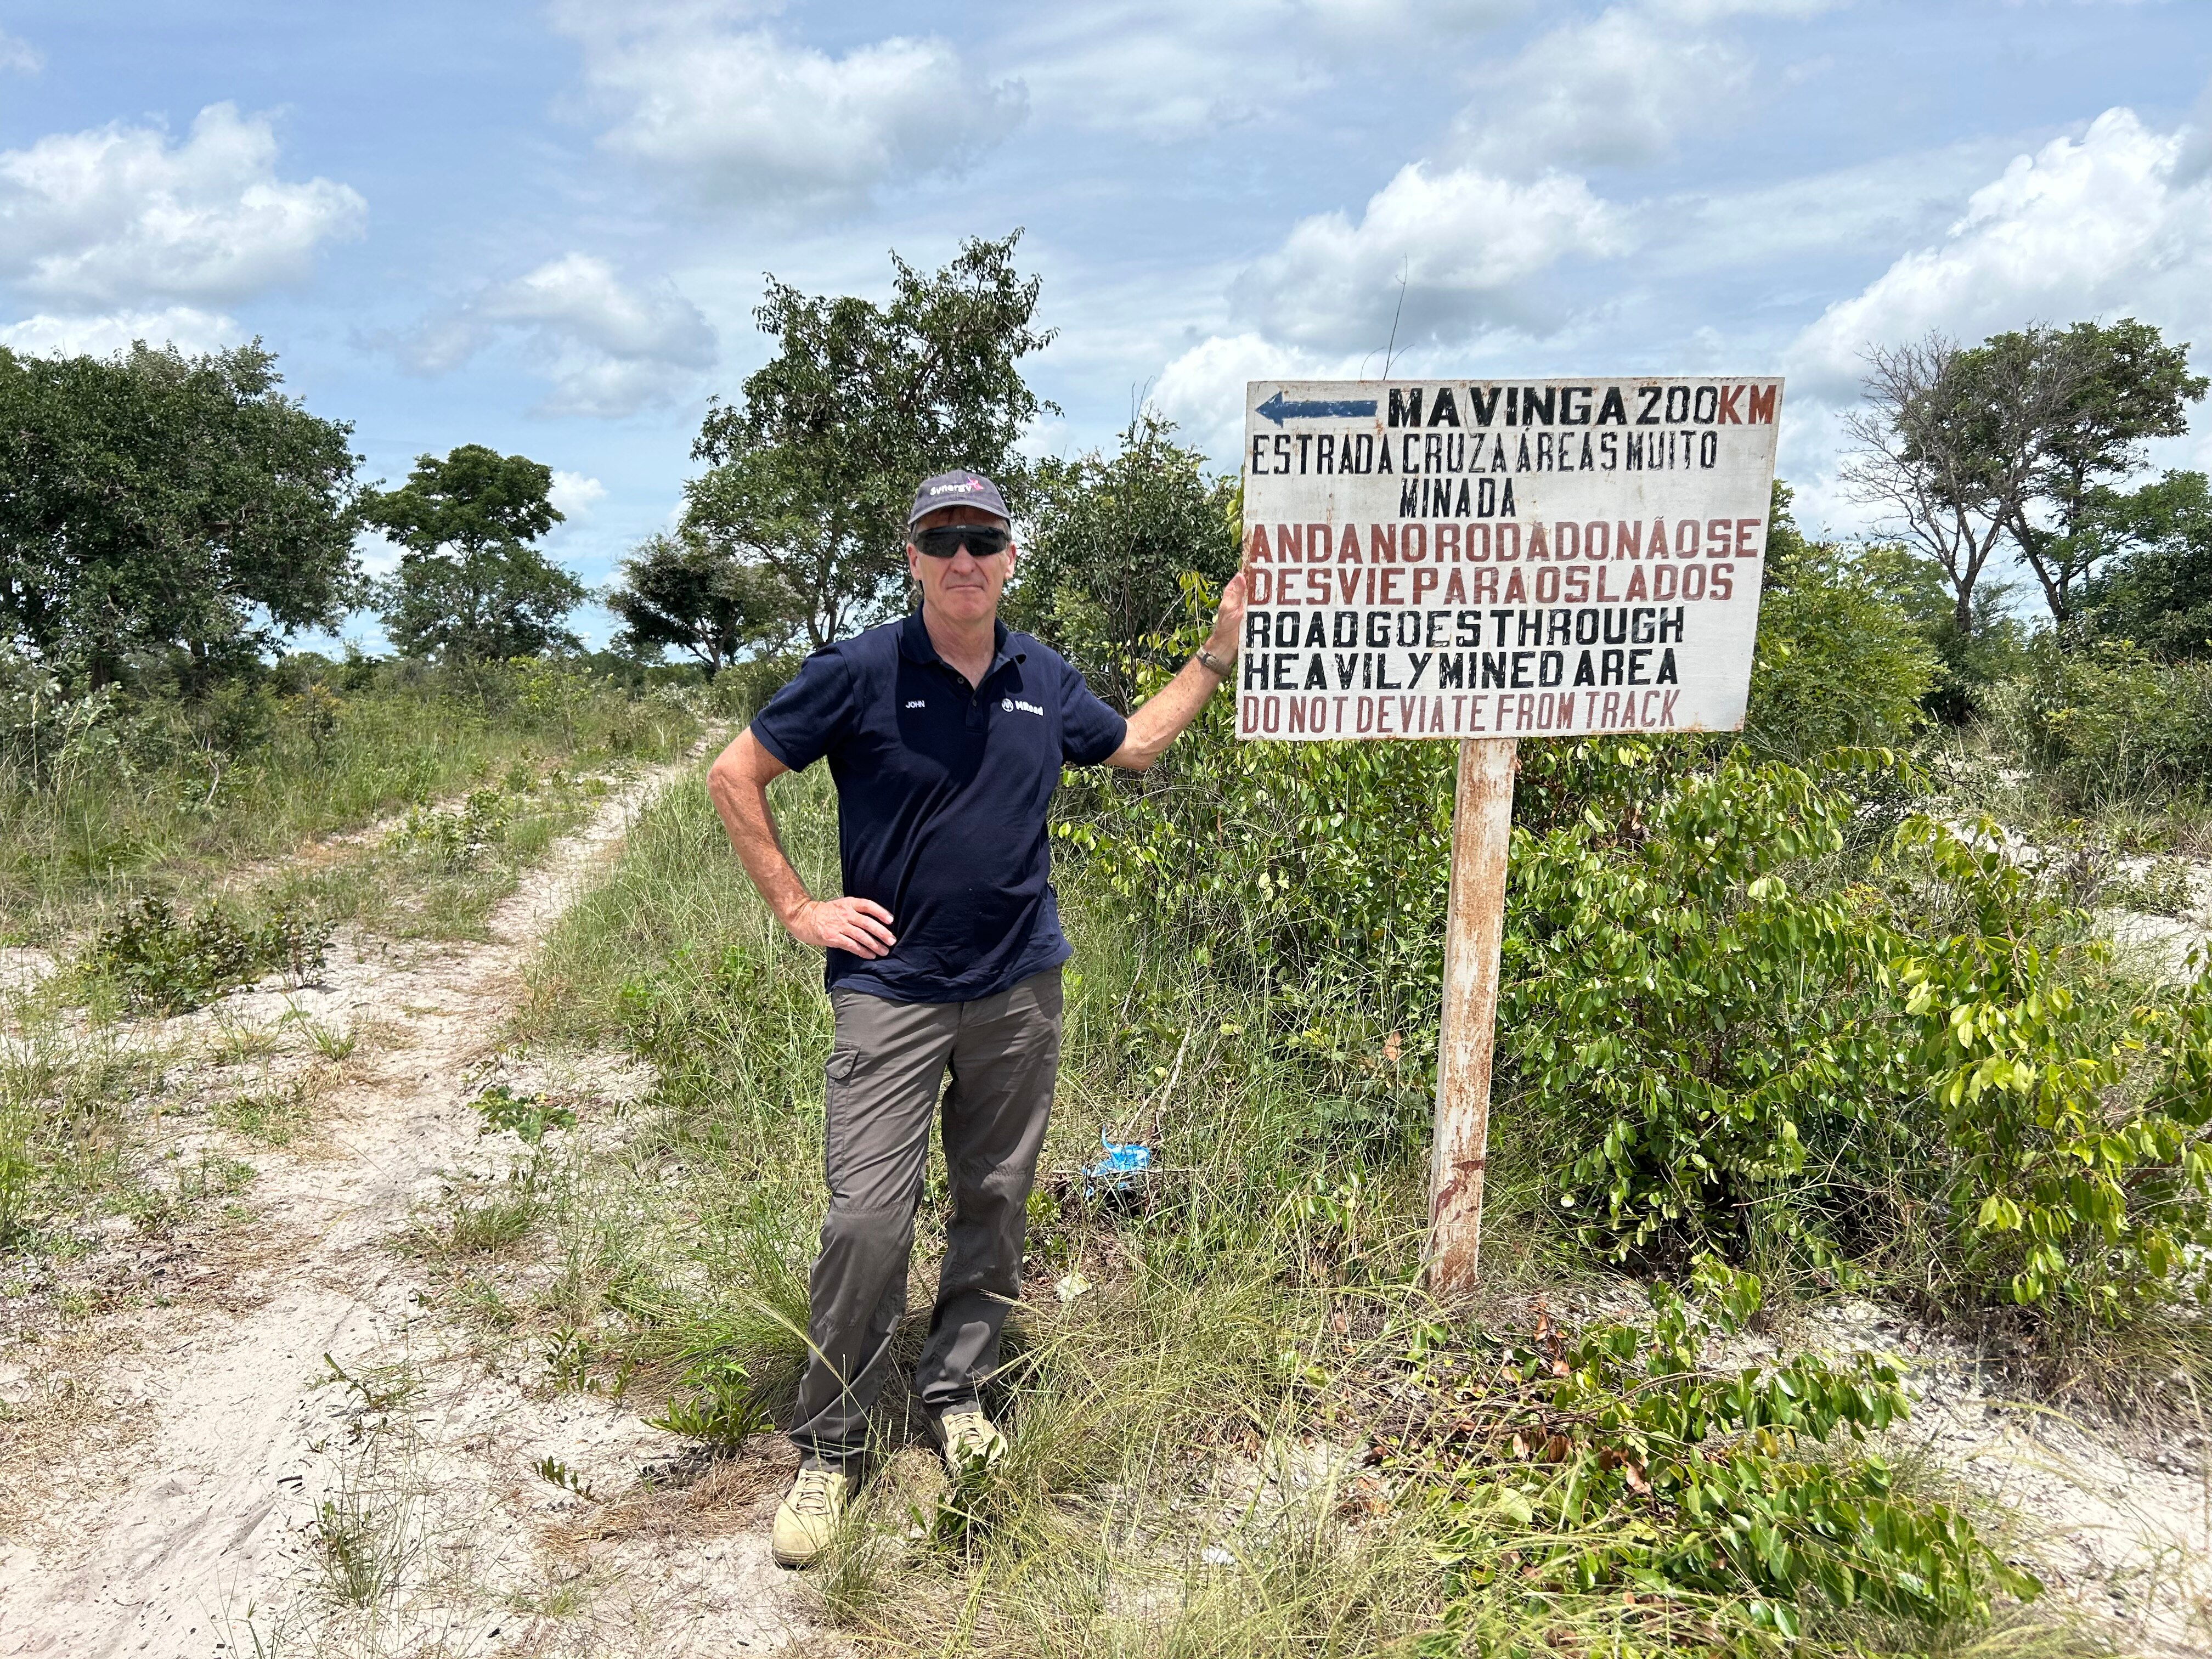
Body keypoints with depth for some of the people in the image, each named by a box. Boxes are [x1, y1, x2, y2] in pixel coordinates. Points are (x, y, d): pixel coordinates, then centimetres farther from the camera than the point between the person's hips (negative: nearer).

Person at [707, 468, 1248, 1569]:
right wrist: (797, 909, -5)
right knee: (868, 1219, -8)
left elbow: (1135, 745, 24)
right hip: (892, 990, -4)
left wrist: (1220, 648, 19)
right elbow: (734, 776, -1)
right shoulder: (861, 672, -8)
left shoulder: (1043, 679, 5)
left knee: (994, 1204, 12)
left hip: (1019, 989, 4)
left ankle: (955, 1396, 32)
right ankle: (828, 1450, 10)